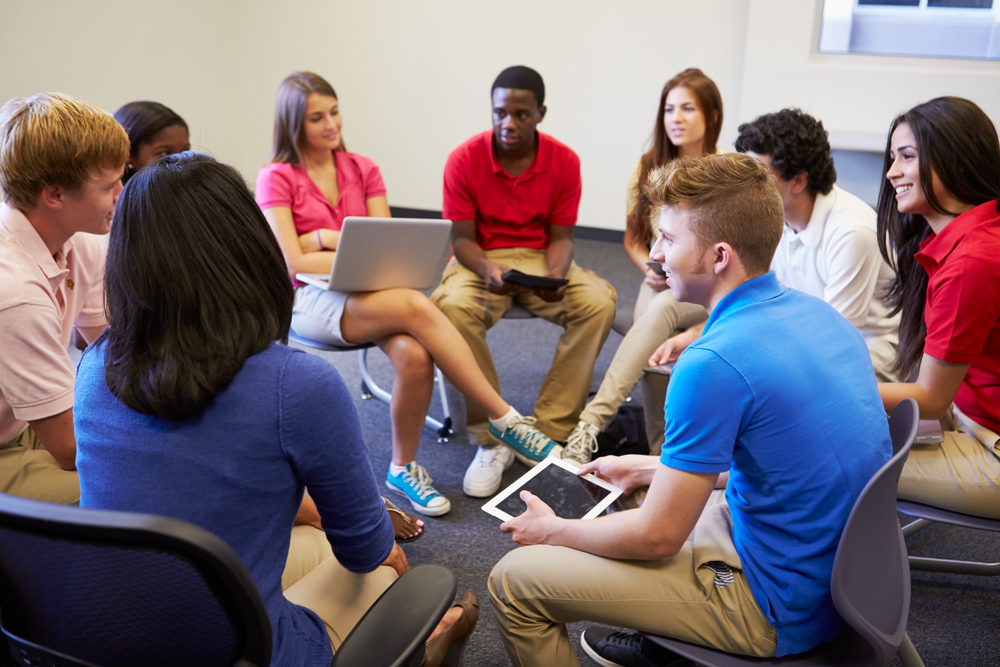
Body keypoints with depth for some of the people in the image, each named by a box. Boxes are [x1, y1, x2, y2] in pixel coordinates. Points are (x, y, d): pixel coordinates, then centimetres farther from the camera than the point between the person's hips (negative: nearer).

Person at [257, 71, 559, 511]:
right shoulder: (275, 178, 0)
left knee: (414, 355, -32)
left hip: (369, 295, 4)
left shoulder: (363, 170, 12)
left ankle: (404, 469, -10)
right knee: (416, 306, -34)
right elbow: (292, 261, -11)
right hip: (310, 301, -4)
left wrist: (325, 237, -9)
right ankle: (504, 418, -27)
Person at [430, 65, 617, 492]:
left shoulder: (564, 161, -4)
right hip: (479, 261, -2)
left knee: (599, 300, -27)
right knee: (453, 306, -36)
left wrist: (556, 276, -24)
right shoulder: (464, 160, -9)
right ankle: (491, 439, -24)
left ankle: (547, 434, -22)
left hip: (539, 259, 2)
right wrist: (489, 272, -29)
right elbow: (462, 237, -7)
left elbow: (560, 236, -1)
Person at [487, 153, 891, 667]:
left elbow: (658, 536, -19)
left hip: (781, 613, -9)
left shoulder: (712, 364, -28)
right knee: (645, 490, 29)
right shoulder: (817, 312, 0)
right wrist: (648, 469, 17)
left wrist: (552, 531, -2)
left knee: (513, 581, -5)